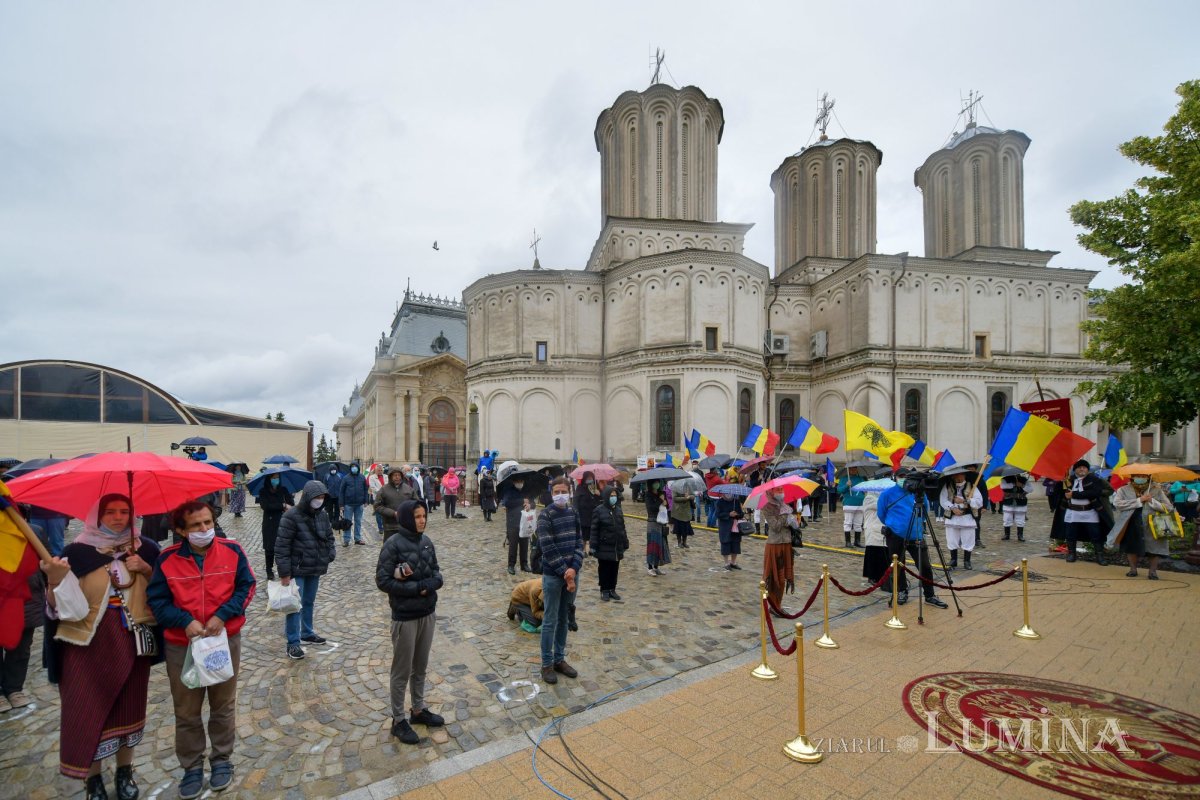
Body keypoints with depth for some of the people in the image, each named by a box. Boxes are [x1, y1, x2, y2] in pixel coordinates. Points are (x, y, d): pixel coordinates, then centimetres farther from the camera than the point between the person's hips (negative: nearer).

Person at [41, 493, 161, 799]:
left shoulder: (144, 548, 0)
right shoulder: (77, 552, -8)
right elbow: (59, 606, -8)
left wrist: (146, 569, -11)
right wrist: (56, 581, -26)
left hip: (132, 642, 2)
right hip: (88, 644, -2)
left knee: (128, 707, 13)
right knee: (88, 709, 6)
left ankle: (125, 771, 33)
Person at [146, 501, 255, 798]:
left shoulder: (232, 550, -10)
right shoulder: (167, 559, -9)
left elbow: (246, 587, -5)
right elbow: (157, 600, -4)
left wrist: (222, 615, -18)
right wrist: (186, 621, -18)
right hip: (182, 646, 0)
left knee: (223, 706, 15)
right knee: (186, 712, 14)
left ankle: (222, 760, 36)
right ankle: (192, 766, 35)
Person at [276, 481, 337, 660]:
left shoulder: (322, 514, 4)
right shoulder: (292, 516, -16)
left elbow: (329, 537, 17)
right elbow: (282, 546, -16)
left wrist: (331, 554, 1)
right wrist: (284, 573, -17)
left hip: (316, 569, 6)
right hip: (297, 570, -6)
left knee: (309, 602, 20)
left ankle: (307, 633, 35)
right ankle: (293, 643, 10)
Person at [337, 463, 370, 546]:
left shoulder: (362, 478, 4)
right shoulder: (346, 478, -3)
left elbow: (366, 489, 8)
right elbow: (341, 492, -2)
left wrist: (365, 501, 3)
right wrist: (341, 504, -6)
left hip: (359, 504, 2)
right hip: (348, 504, -2)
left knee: (358, 522, 10)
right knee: (347, 522, 3)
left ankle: (358, 538, 18)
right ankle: (346, 540, 10)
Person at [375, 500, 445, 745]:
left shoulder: (426, 542, 1)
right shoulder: (393, 545, -17)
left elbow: (437, 574, 6)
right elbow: (382, 581, -17)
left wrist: (425, 585, -15)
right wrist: (416, 588, -19)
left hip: (428, 613, 6)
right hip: (405, 617, -5)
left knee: (421, 667, 20)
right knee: (402, 670, 10)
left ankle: (418, 710, 37)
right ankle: (398, 721, 27)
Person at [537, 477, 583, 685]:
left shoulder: (573, 514, 4)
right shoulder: (545, 516, -11)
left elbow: (579, 542, 2)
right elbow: (548, 548, -16)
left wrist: (574, 568, -12)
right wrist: (564, 572, -17)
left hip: (572, 573, 5)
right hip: (553, 575, -5)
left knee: (564, 619, 15)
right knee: (550, 621, 4)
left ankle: (559, 659, 28)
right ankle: (547, 663, 17)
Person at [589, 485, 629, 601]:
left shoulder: (618, 510, 9)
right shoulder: (599, 510, -9)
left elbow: (622, 528, 15)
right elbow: (594, 529, -10)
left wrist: (625, 544, 13)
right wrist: (593, 545, -13)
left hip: (617, 547, 5)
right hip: (604, 547, -5)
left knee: (614, 569, 12)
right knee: (604, 569, 5)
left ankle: (612, 589, 24)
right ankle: (604, 590, 17)